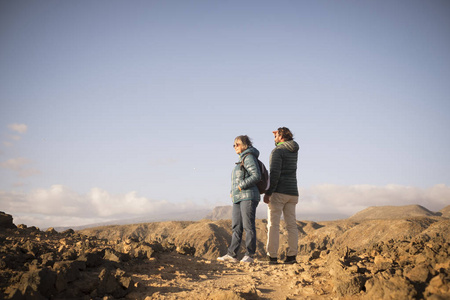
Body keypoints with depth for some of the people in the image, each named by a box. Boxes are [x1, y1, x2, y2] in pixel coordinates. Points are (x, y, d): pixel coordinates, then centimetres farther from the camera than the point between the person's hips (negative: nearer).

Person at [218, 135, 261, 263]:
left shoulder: (249, 157, -5)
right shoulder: (241, 160, 24)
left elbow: (256, 175, -16)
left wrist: (241, 186, -15)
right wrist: (232, 192, 14)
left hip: (248, 196, -9)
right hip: (238, 198, 9)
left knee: (248, 226, -6)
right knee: (236, 227, 4)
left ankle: (249, 255, -2)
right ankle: (231, 254, 3)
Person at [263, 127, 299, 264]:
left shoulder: (277, 151, -9)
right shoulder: (294, 150, 13)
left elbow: (275, 173, -18)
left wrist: (268, 192, -16)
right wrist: (280, 135, 26)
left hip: (279, 192, -7)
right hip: (292, 192, 7)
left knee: (273, 224, -5)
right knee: (291, 224, 6)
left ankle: (272, 256, -8)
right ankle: (291, 255, 5)